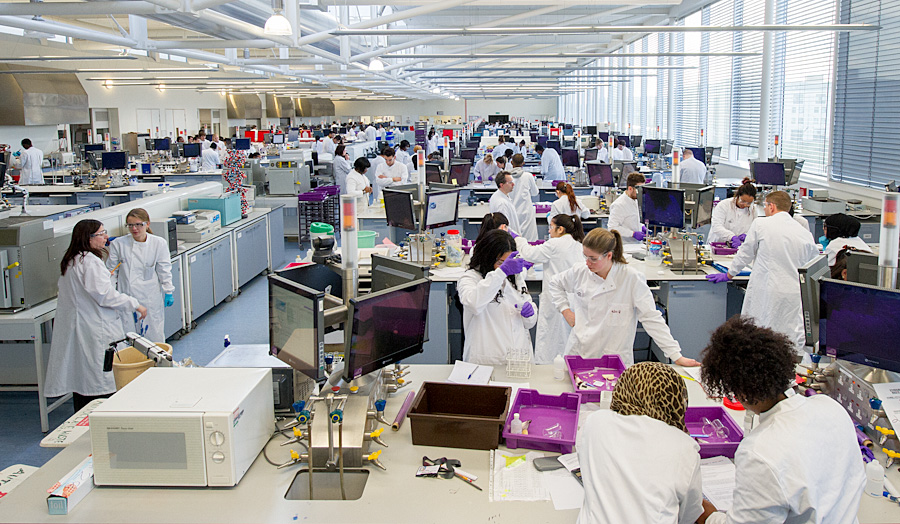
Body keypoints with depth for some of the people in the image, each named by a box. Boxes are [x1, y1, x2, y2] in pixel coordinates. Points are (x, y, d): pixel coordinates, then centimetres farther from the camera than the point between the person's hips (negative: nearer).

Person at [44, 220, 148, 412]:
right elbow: (106, 295, -20)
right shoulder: (90, 261, -17)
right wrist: (135, 305, -11)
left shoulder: (70, 261, 14)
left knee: (81, 377, 14)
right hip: (94, 330, -10)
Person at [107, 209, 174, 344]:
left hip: (150, 297, 0)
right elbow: (112, 271, 5)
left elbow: (164, 270, 4)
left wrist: (168, 292, 3)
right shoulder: (118, 244, -3)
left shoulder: (159, 244, -3)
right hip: (126, 296, 0)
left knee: (154, 335, 5)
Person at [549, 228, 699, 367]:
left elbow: (652, 319, -11)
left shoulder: (632, 279, -13)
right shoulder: (581, 272, -1)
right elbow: (556, 283, 20)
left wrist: (676, 356, -12)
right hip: (578, 354, 3)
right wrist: (565, 309, 6)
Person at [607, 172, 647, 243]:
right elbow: (612, 228, -20)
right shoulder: (619, 205, -15)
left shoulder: (635, 200, 15)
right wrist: (633, 233, -21)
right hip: (625, 245, -9)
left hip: (637, 243, 9)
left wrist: (642, 227, 10)